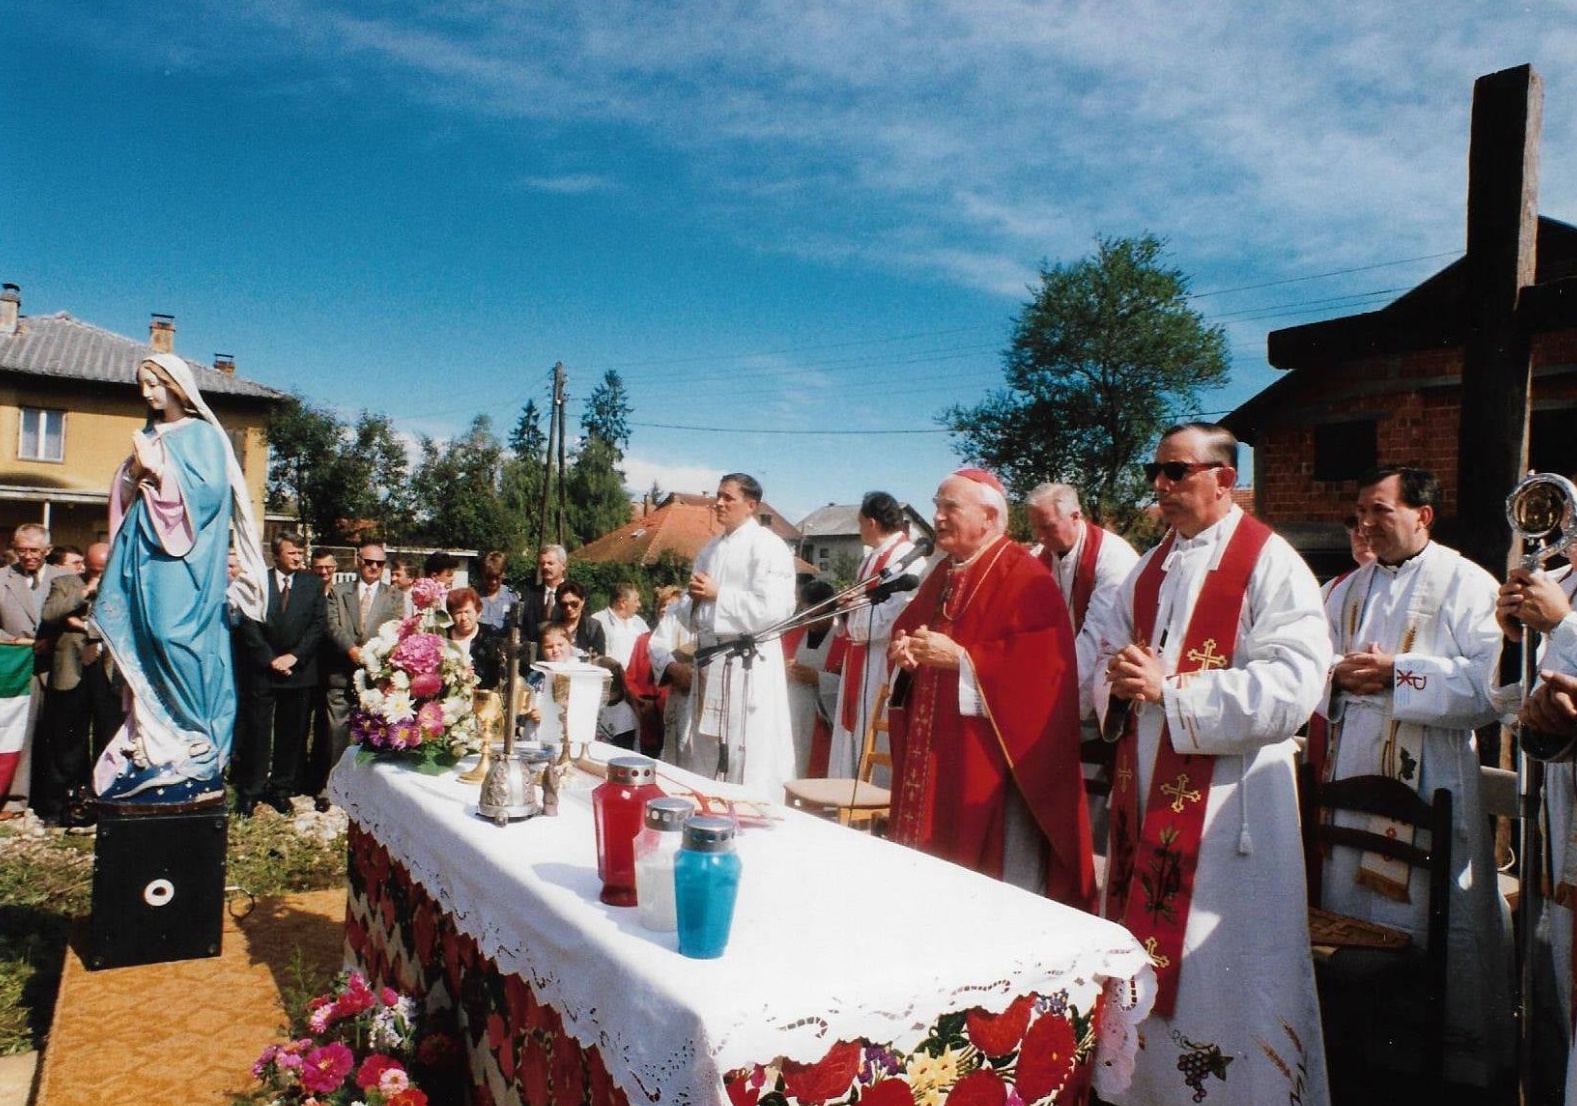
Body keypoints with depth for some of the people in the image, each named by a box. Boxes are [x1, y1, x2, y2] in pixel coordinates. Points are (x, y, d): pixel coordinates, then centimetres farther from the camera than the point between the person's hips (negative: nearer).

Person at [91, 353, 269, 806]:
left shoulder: (203, 435, -1)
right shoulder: (148, 436, 19)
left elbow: (208, 490, -14)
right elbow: (125, 495, 18)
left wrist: (158, 469, -12)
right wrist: (136, 471, -1)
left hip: (183, 559, -7)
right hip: (145, 553, 7)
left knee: (177, 638, -13)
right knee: (144, 642, 3)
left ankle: (193, 753, -9)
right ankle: (150, 746, 7)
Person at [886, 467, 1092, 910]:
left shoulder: (1025, 576, -11)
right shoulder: (941, 574, 15)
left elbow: (1042, 662, -20)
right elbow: (907, 626, 23)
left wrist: (961, 658, -21)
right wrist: (904, 649, 0)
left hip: (988, 756, -8)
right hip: (932, 753, 8)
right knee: (932, 843, 12)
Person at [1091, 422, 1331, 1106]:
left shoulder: (1271, 564, -9)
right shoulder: (1150, 569, 14)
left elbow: (1293, 684, -20)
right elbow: (1107, 651, 17)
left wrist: (1169, 690, -22)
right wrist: (1118, 680, -7)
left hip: (1227, 801, -7)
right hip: (1146, 792, 7)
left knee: (1221, 968, 1)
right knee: (1147, 954, 15)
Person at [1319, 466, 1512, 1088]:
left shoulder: (1466, 584, -3)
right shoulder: (1348, 590, 15)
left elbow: (1489, 684, -15)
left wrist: (1395, 673, -16)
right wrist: (1340, 674, -9)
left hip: (1431, 785, -5)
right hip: (1352, 778, 5)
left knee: (1445, 919, 2)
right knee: (1350, 910, 10)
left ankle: (1467, 1051, 19)